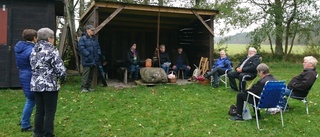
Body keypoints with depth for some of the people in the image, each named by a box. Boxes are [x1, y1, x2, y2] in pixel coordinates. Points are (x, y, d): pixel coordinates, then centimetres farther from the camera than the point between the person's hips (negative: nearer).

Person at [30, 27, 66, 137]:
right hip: (49, 85, -7)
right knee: (49, 112, 3)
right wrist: (62, 78, 1)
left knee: (39, 111, 15)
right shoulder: (51, 50, -11)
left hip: (35, 85, 7)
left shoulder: (34, 50, 11)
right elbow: (60, 68, -16)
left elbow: (33, 67, 13)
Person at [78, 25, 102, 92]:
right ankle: (83, 87, -2)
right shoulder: (83, 38, -7)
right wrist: (88, 54, -20)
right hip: (87, 60, -8)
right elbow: (81, 48, -16)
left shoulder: (94, 39, 17)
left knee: (91, 75, 12)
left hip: (94, 60, 8)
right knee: (86, 74, -8)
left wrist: (98, 53, 7)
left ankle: (88, 86, 21)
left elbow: (98, 47, 24)